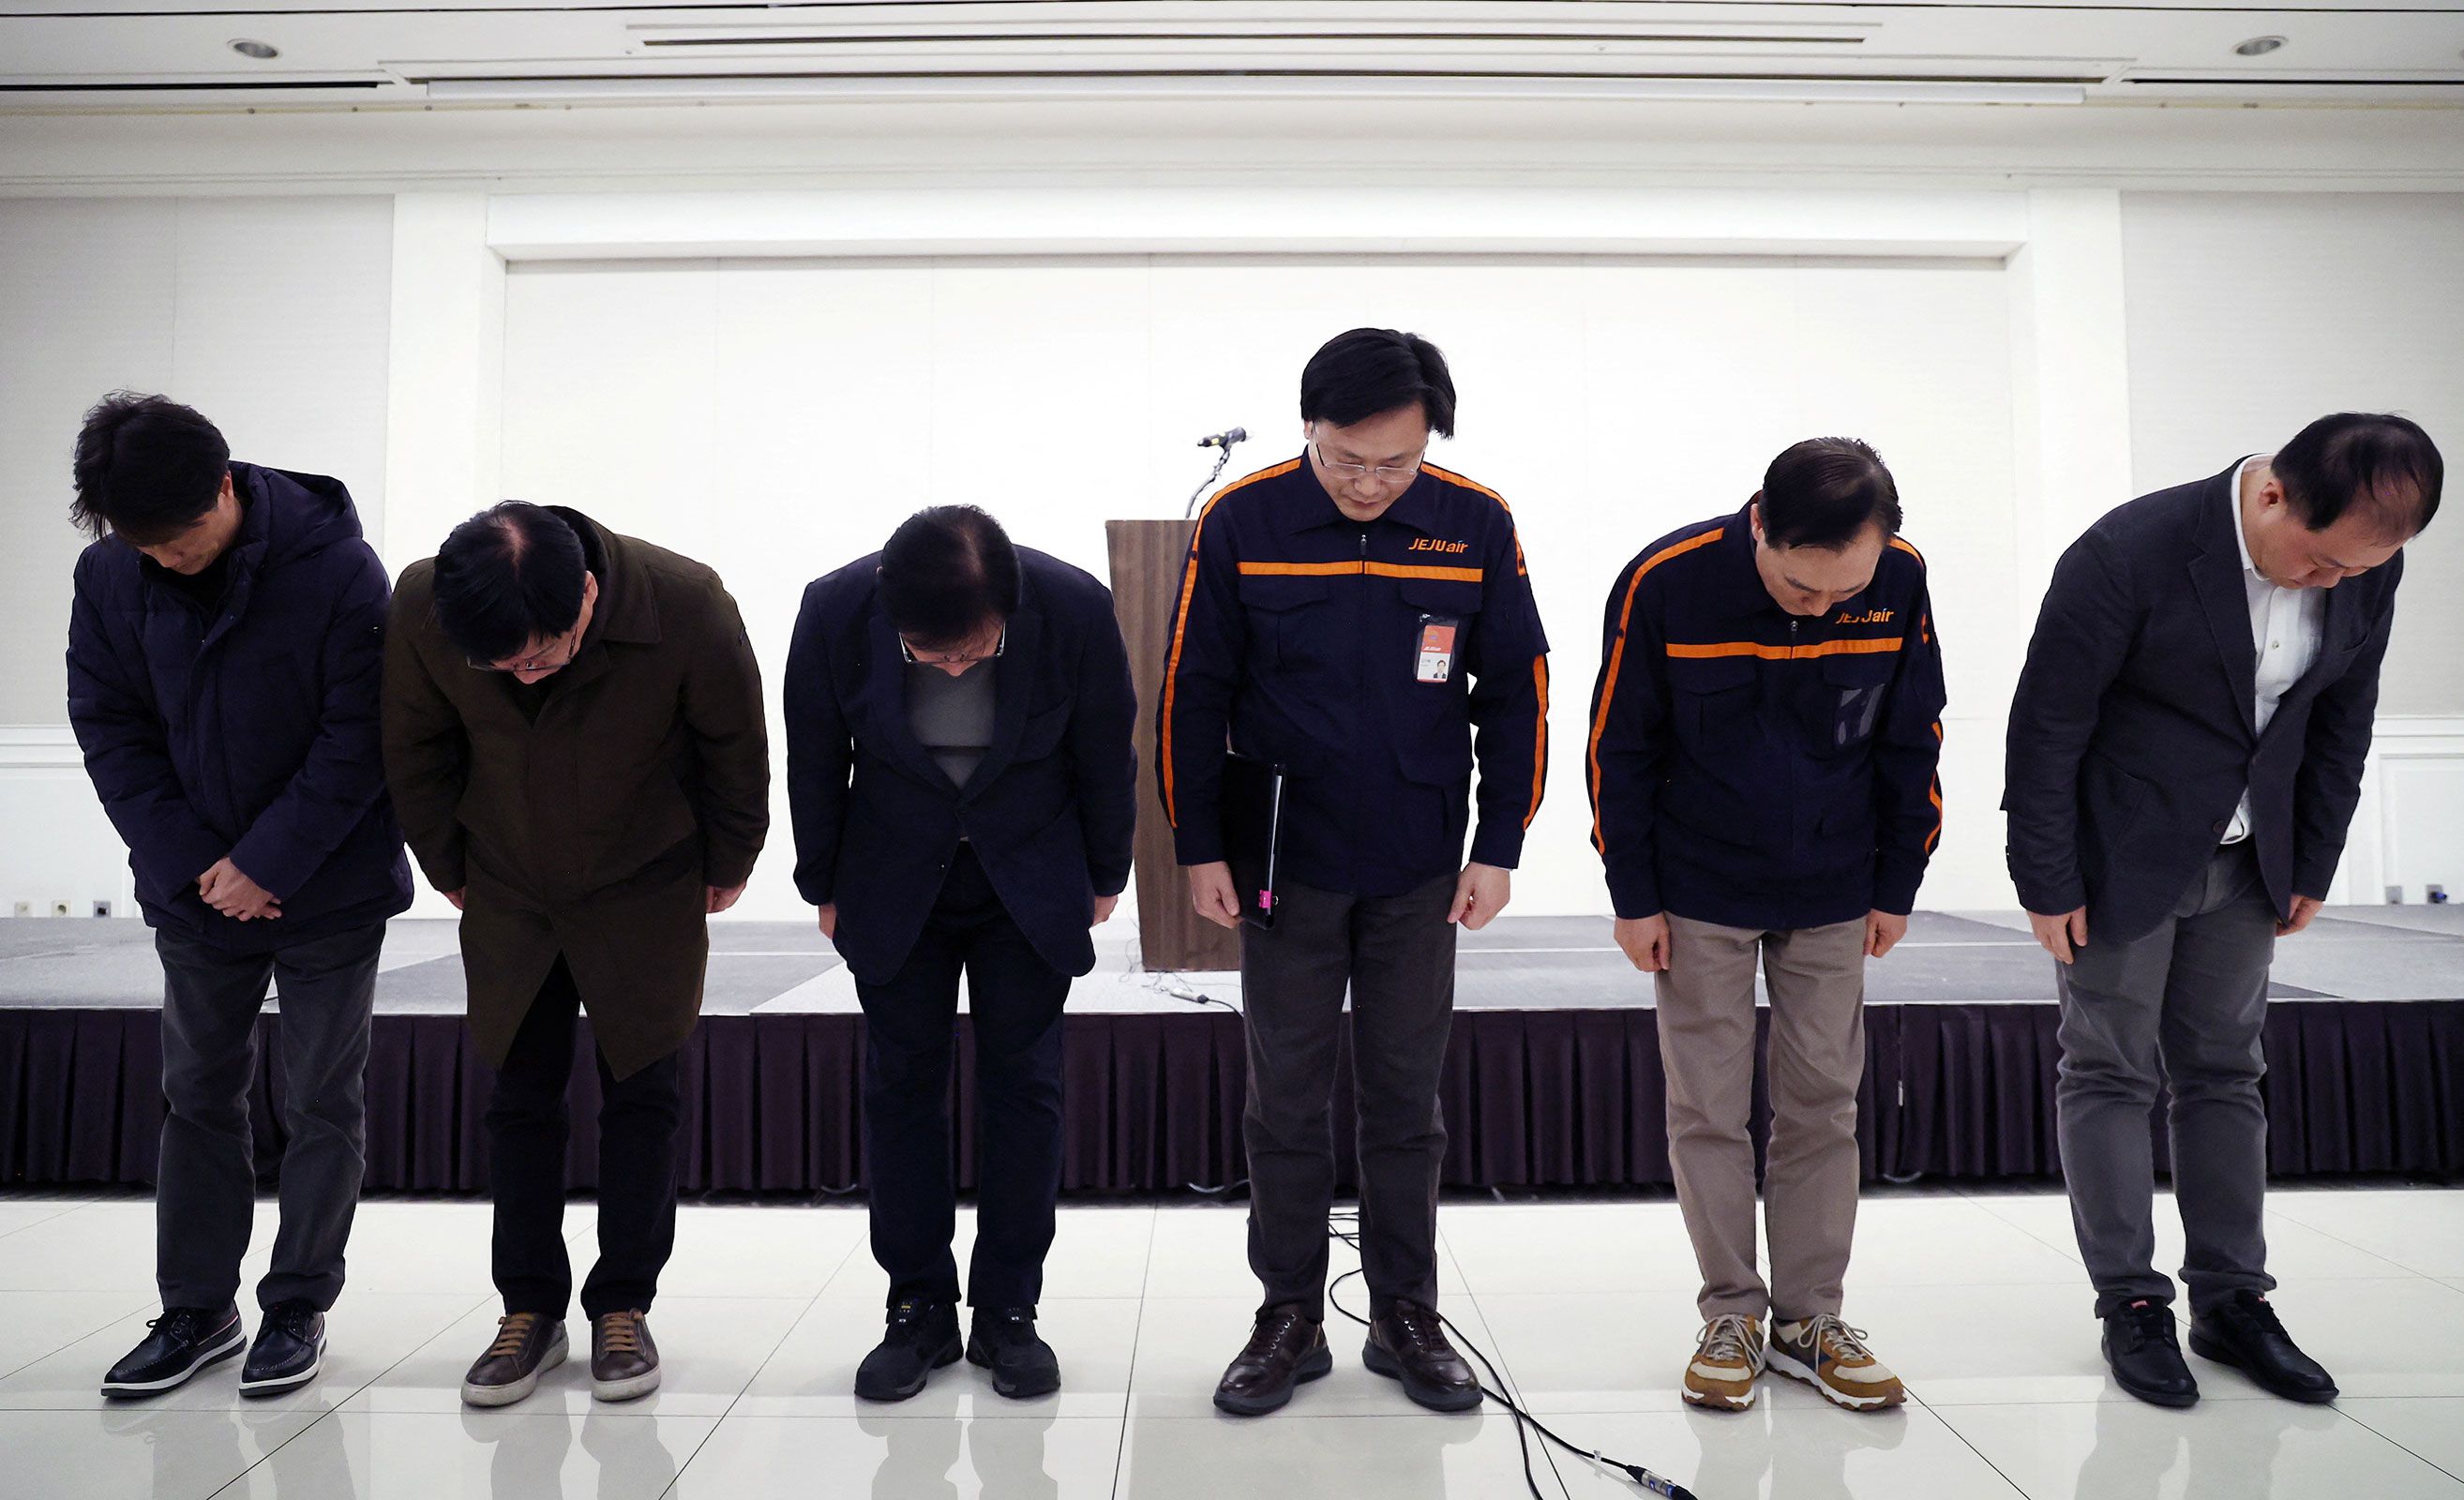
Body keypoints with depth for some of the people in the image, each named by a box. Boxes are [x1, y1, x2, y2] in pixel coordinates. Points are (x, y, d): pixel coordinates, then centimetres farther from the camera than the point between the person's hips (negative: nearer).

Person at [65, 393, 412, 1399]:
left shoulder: (337, 569, -17)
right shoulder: (110, 575, -5)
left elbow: (357, 739, -16)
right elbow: (109, 729, -1)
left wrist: (269, 864, -18)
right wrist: (192, 861, -12)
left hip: (327, 890, -4)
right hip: (196, 890, 4)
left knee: (321, 1102, 6)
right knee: (198, 1093, 13)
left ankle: (299, 1308, 19)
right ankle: (196, 1308, 26)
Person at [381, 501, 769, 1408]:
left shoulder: (686, 605, -29)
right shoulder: (420, 609, -22)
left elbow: (735, 749, -10)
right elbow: (414, 754, -1)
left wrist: (726, 870, 1)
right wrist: (450, 871, 8)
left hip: (648, 895, -2)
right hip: (509, 898, 2)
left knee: (641, 1095, 4)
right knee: (519, 1099, 7)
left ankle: (623, 1308, 17)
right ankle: (529, 1309, 20)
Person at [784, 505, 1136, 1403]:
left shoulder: (1076, 608, -24)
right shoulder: (834, 612, -22)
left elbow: (1106, 754, -7)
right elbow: (814, 760, -5)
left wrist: (1106, 875, 4)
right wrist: (824, 885, 6)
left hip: (1032, 881, -1)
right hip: (895, 882, 1)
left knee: (1024, 1085, 1)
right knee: (900, 1084, 3)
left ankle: (1008, 1313, 14)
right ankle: (918, 1310, 17)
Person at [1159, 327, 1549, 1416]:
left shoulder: (1477, 526, -5)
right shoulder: (1239, 524, -9)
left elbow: (1515, 694, 2)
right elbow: (1191, 693, -3)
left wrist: (1498, 849, 0)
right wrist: (1199, 849, -3)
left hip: (1421, 873, 1)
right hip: (1285, 865, -1)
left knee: (1406, 1099, 10)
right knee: (1286, 1098, 8)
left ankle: (1405, 1315, 26)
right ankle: (1291, 1318, 23)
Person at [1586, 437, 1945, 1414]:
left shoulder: (1902, 581, -12)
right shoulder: (1665, 582, -20)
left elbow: (1913, 739, 1)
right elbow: (1618, 745, -10)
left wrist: (1897, 886, 4)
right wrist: (1633, 898, -7)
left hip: (1834, 894, 2)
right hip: (1699, 896, -2)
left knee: (1823, 1104, 8)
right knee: (1707, 1108, 3)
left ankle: (1808, 1318, 21)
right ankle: (1731, 1315, 18)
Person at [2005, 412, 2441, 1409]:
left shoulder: (2364, 568, -7)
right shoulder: (2129, 553, -24)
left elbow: (2341, 722, 7)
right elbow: (2046, 727, -19)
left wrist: (2311, 869, 9)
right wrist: (2048, 887, -15)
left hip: (2245, 863, 5)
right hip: (2121, 857, -5)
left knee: (2225, 1072, 12)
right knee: (2110, 1073, 3)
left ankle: (2230, 1301, 22)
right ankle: (2131, 1306, 13)